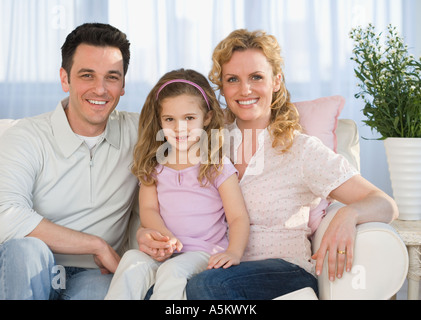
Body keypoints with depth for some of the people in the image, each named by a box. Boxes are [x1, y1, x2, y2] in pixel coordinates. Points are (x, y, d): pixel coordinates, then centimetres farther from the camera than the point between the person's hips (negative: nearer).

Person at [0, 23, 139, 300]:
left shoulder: (138, 133, 4)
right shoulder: (26, 138, -8)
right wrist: (98, 245, -18)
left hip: (95, 275, 0)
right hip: (29, 275, 1)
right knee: (25, 248, -35)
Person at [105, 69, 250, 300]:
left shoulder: (219, 166, 2)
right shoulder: (154, 166, 13)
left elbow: (238, 218, -2)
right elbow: (148, 209, 5)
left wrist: (233, 252, -21)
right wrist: (165, 236, -17)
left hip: (203, 253, -3)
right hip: (162, 252, 3)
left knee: (172, 271, -32)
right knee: (132, 260, -28)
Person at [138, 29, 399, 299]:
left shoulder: (301, 150, -1)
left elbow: (386, 206, -5)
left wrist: (348, 214, -29)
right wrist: (149, 235, -11)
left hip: (287, 275, -2)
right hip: (222, 271, 2)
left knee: (206, 285, -34)